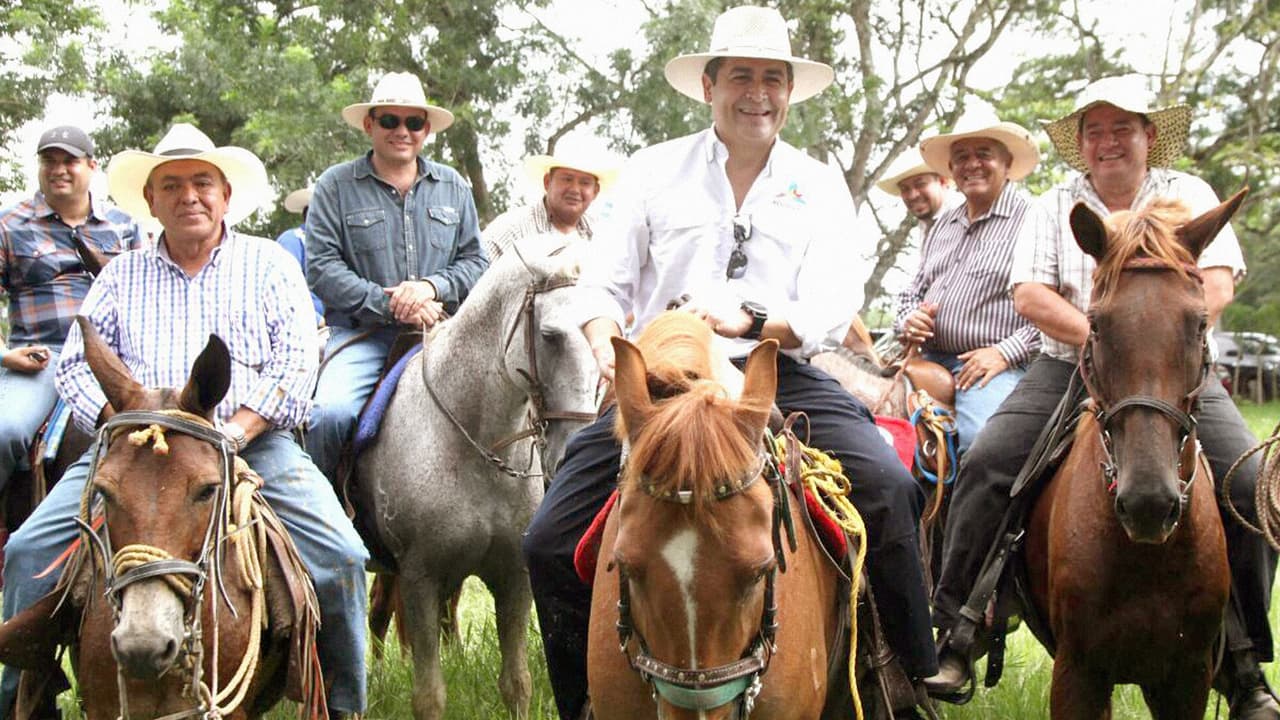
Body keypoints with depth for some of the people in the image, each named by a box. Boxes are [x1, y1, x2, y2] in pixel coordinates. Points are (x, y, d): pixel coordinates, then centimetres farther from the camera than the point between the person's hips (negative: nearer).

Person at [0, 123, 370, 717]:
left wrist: (237, 430, -14)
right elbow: (76, 364, 11)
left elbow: (296, 360, 2)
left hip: (253, 446, -2)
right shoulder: (123, 274, 19)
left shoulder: (269, 263, 13)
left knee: (341, 556, -21)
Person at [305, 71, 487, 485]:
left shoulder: (453, 188, 17)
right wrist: (389, 304, -13)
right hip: (361, 333, -3)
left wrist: (432, 286, -8)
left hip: (440, 334, 3)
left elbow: (475, 260, 14)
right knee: (331, 412, -29)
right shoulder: (336, 186, 4)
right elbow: (321, 267, -4)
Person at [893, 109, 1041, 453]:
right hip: (930, 364, 7)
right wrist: (908, 320, 6)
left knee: (979, 441, -32)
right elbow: (914, 290, 31)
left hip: (996, 368, -7)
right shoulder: (943, 225, 22)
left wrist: (1007, 352, -16)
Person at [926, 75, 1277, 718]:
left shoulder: (1188, 196, 9)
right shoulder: (1056, 207, 11)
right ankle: (956, 637, -12)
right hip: (1068, 372, 1)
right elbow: (1029, 294, -2)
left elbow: (1217, 285, -4)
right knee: (984, 467, -19)